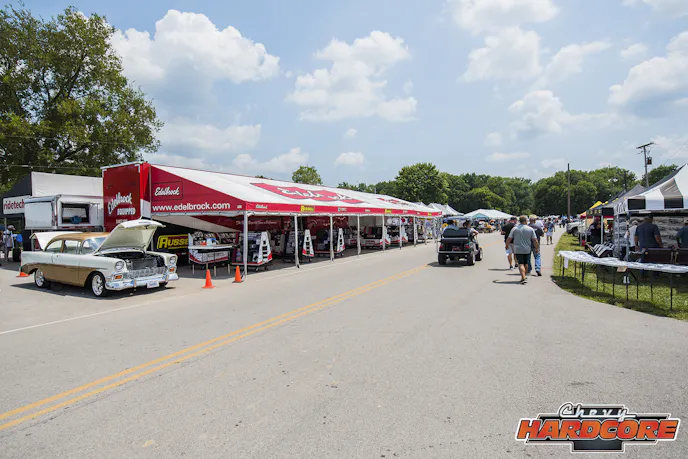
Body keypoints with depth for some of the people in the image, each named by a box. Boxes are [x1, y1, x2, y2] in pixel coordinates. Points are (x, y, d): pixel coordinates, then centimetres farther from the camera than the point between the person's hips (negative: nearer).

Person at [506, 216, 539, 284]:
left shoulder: (514, 228, -3)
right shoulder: (530, 229, -2)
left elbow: (509, 239, -3)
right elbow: (535, 240, -2)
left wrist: (506, 245, 14)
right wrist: (537, 248, 9)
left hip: (518, 250, -2)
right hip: (527, 250, 2)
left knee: (521, 264, -4)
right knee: (526, 263, 17)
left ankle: (523, 278, -17)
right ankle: (524, 276, 30)